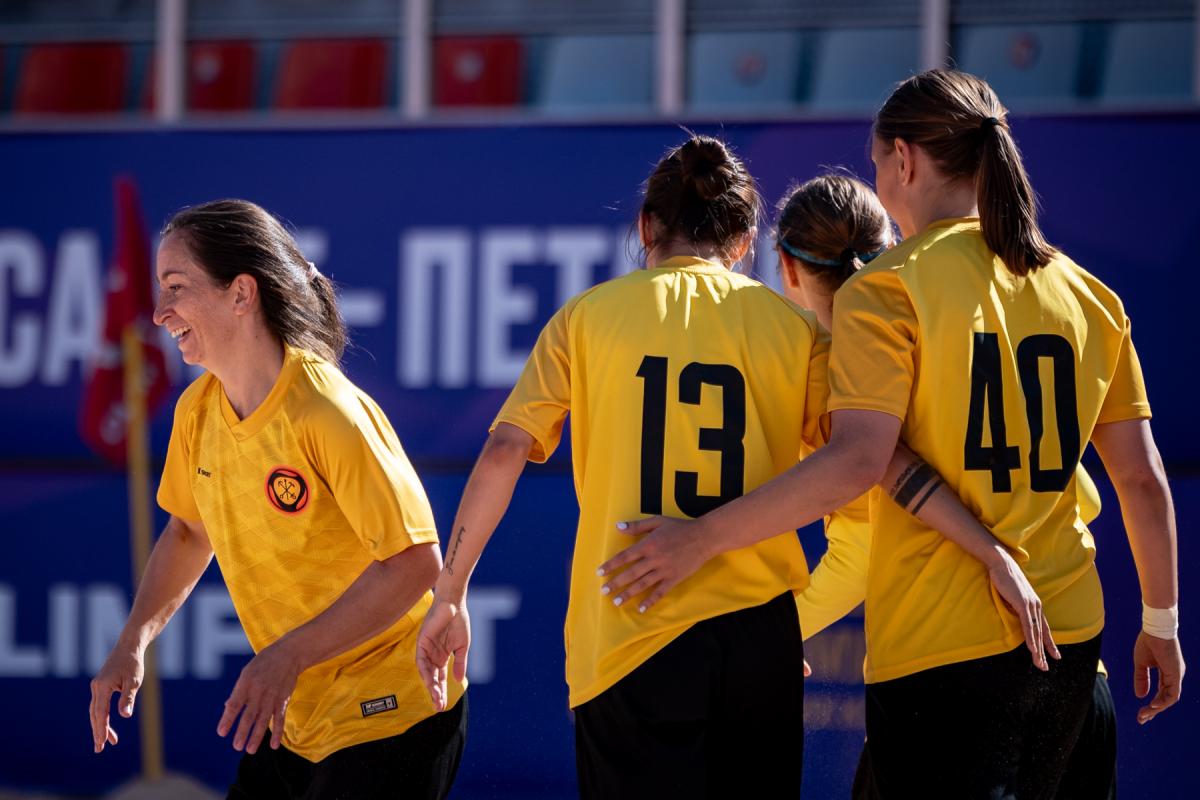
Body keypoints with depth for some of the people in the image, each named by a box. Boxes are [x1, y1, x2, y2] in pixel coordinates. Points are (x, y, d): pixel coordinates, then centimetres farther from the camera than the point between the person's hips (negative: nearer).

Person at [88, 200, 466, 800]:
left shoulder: (328, 413, -22)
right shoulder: (197, 410, 1)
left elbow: (416, 562, -24)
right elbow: (189, 530, 18)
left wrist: (288, 656, -28)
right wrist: (133, 642, 3)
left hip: (388, 720, -7)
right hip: (292, 719, 7)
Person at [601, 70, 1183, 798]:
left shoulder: (887, 290, -8)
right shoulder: (1087, 295, 9)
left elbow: (856, 463, -19)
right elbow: (1143, 479, 9)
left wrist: (702, 538, -13)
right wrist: (1161, 622, 19)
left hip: (942, 647, -6)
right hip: (1071, 640, 6)